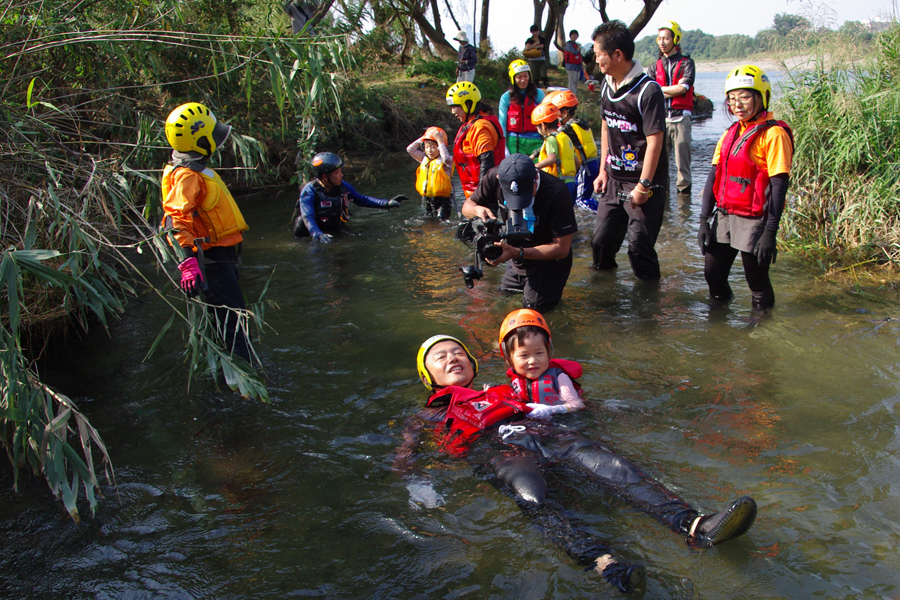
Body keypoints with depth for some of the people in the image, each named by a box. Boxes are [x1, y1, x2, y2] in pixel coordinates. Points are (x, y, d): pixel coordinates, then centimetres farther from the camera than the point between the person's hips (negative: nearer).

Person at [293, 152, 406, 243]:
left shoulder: (342, 186, 0)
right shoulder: (309, 191, -17)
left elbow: (361, 199, 12)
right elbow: (308, 218, -28)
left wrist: (387, 204, 2)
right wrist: (319, 235, -48)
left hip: (335, 233, 6)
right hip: (311, 238, -6)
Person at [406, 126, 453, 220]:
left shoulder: (446, 160, -8)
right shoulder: (424, 159, 10)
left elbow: (446, 158, -32)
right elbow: (410, 149, 9)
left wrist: (440, 141, -24)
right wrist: (422, 139, 5)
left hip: (442, 199, -6)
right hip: (426, 198, 7)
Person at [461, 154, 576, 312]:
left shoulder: (556, 193, -33)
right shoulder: (495, 176, -21)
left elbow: (562, 248, -29)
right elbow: (467, 206, -6)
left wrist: (517, 252, -40)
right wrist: (478, 210, -33)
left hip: (548, 258, -5)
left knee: (535, 305, -8)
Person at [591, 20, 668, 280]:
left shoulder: (648, 90, -16)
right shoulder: (606, 85, 7)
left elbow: (654, 141, -18)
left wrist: (643, 185, -18)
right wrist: (603, 170, 13)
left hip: (644, 183, -7)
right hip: (614, 181, 7)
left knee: (640, 246, -3)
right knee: (601, 240, 10)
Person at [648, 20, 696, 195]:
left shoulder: (686, 63, 5)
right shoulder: (656, 66, 15)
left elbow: (682, 88, -9)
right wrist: (672, 91, -10)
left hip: (680, 118, -3)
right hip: (661, 118, 3)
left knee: (682, 157, -2)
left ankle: (684, 189, 6)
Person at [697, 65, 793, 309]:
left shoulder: (773, 134, -12)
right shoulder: (730, 133, 11)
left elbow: (779, 184, -15)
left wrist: (770, 233, -19)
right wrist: (704, 220, 6)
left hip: (754, 219, -7)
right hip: (724, 215, 7)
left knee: (758, 284, 3)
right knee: (713, 275, 12)